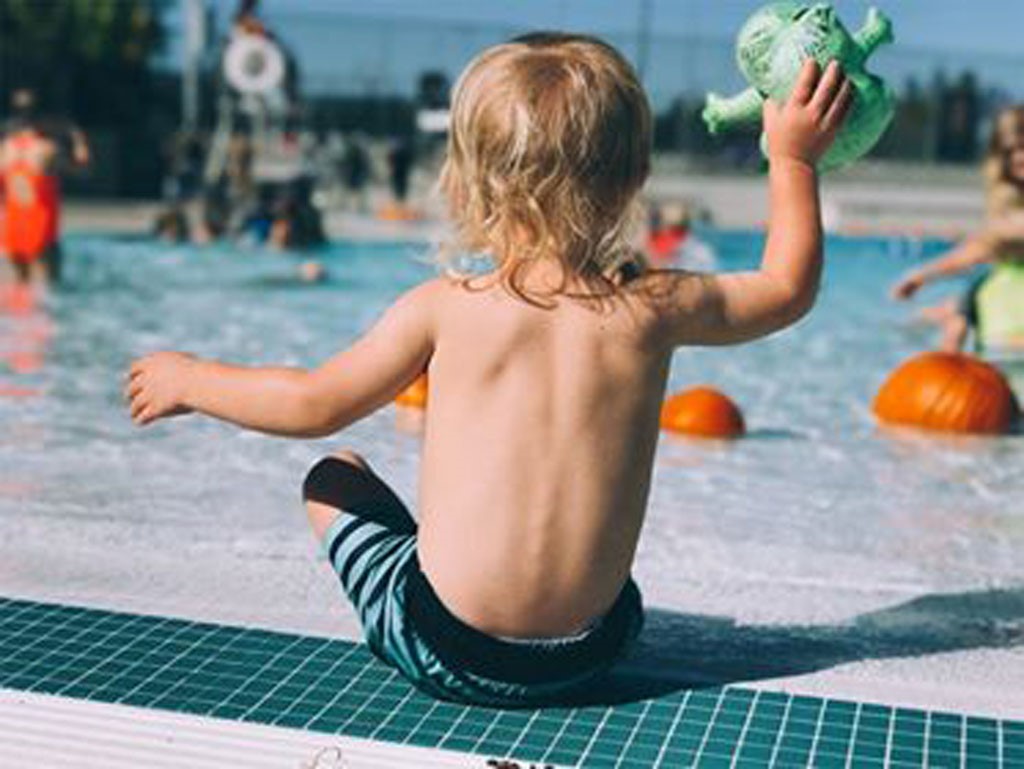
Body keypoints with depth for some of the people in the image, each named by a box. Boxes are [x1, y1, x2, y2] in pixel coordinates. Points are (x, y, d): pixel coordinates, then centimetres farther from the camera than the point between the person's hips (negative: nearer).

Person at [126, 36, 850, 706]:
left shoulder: (445, 309, -9)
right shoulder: (653, 308, -4)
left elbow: (315, 405, 3)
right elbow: (788, 289, 14)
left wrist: (190, 379, 19)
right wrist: (794, 161, 24)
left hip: (445, 651, -3)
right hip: (587, 656, 4)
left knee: (335, 479, 20)